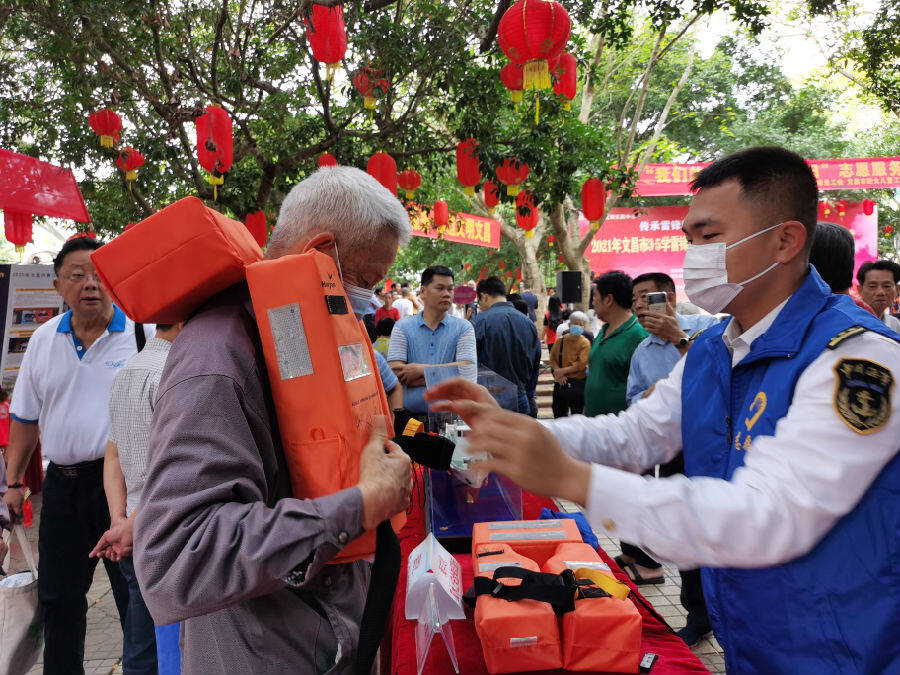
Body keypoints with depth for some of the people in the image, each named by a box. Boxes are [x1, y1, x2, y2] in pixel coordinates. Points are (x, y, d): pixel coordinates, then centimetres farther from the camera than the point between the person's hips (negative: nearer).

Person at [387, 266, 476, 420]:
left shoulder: (463, 328, 10)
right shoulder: (402, 327, 9)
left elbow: (467, 370, -4)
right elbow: (396, 373, -3)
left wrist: (421, 369, -8)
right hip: (410, 417, 0)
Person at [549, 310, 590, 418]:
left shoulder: (585, 343, -6)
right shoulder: (560, 340, 5)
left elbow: (581, 365, -13)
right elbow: (552, 359, 3)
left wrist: (562, 371, -13)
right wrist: (559, 374, -12)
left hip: (577, 384, -4)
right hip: (560, 382, 4)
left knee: (576, 416, 4)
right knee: (558, 415, 14)